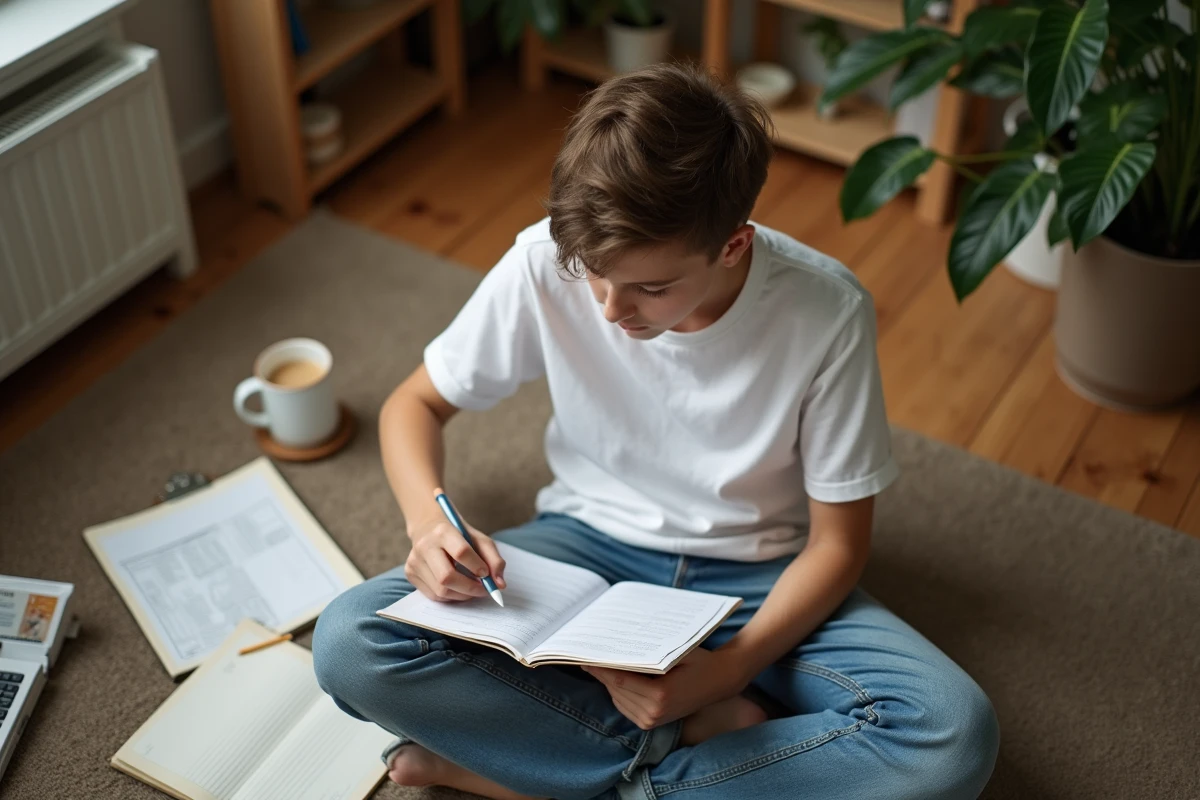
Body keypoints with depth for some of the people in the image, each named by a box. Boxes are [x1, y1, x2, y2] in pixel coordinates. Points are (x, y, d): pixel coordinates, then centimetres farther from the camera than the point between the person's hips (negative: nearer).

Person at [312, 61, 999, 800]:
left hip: (758, 578, 0)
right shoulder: (546, 263, -20)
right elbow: (415, 403, -3)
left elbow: (837, 542, -11)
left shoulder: (826, 312, -22)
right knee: (350, 643, -24)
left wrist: (723, 670, -26)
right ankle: (701, 735, -16)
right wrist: (428, 519, -24)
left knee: (953, 738, -29)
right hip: (590, 545, 1)